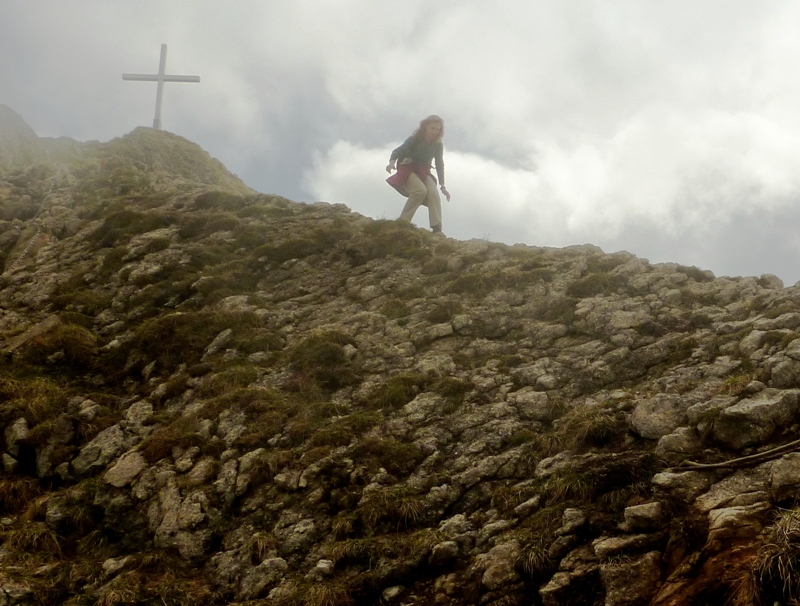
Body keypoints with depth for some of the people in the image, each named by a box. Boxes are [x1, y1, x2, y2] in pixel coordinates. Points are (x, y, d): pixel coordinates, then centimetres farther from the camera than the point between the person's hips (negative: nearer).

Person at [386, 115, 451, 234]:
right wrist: (392, 162, -45)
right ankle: (403, 222, -24)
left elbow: (439, 165, 8)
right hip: (408, 170, -4)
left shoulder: (438, 145, 0)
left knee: (434, 194, -23)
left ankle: (437, 229, -30)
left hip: (423, 173, 4)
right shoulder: (415, 139, -13)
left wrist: (442, 186, 5)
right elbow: (399, 151, -22)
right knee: (420, 190, -32)